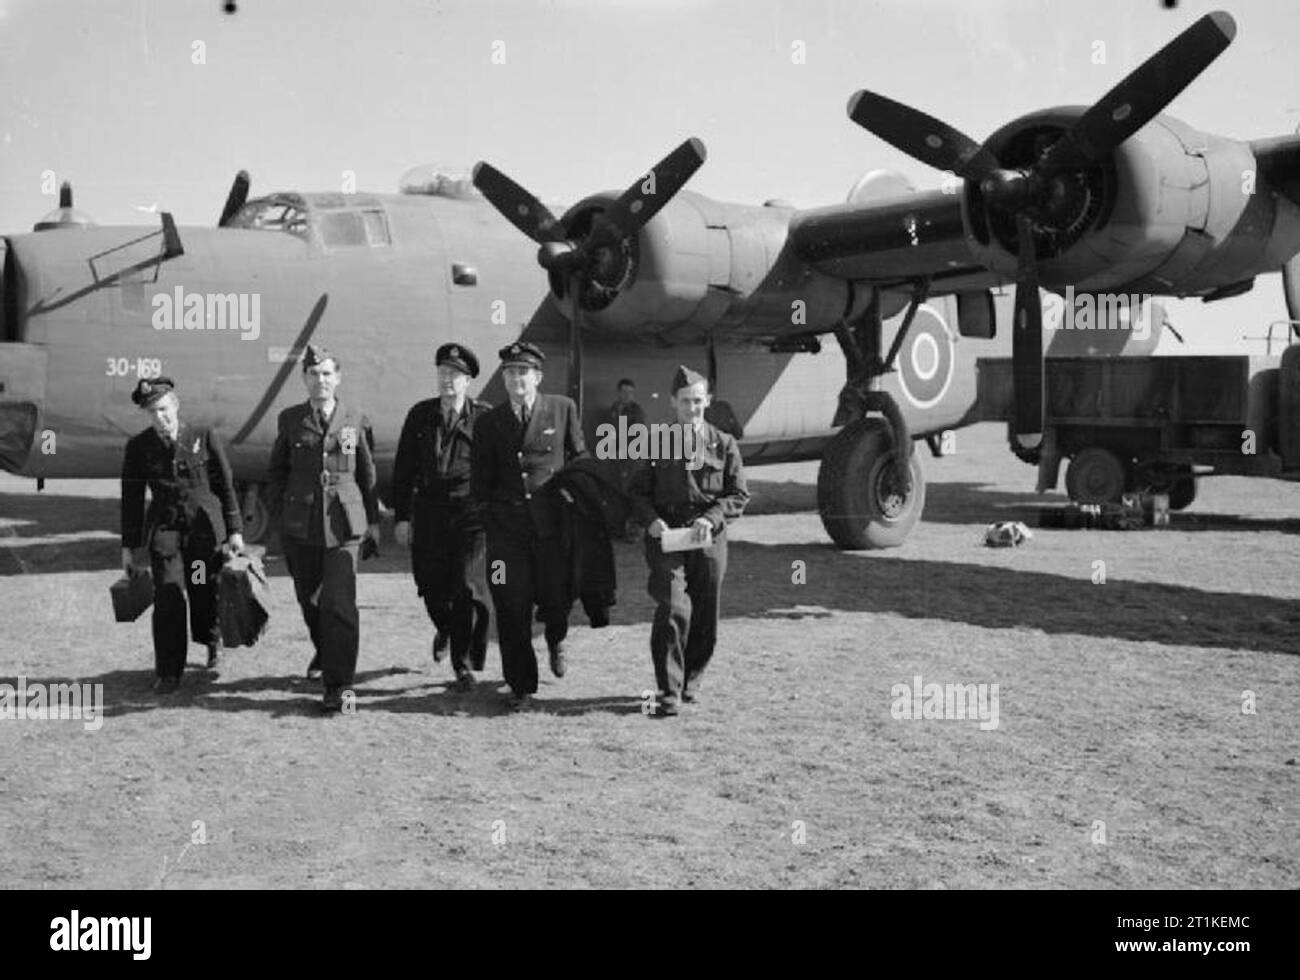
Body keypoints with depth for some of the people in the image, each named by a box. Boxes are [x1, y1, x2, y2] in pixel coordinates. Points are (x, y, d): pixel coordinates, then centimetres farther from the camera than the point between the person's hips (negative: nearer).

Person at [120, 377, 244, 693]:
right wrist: (129, 546, 8)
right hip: (165, 527, 0)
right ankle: (168, 672, -1)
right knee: (168, 596, -11)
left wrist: (235, 530, 1)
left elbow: (226, 486, 3)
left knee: (206, 595, 4)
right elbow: (131, 498, 7)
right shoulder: (138, 447, 2)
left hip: (206, 527, 0)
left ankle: (212, 641, 38)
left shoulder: (205, 438, -1)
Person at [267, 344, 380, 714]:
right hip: (300, 524, 2)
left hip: (343, 523, -2)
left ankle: (338, 685, -6)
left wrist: (373, 519, 12)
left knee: (339, 603, -11)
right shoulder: (290, 420, 5)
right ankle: (324, 651, 43)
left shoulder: (356, 420, 3)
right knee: (308, 599, 14)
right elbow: (277, 470, 13)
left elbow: (367, 473, 10)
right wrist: (277, 514, 7)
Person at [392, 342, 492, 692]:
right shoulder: (420, 414, 7)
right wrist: (402, 516, 2)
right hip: (429, 512, 3)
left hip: (471, 512, -3)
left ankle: (464, 663, 4)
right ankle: (446, 629, 41)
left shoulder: (484, 418, 0)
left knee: (468, 588, -9)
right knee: (431, 587, 7)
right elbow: (403, 469, 8)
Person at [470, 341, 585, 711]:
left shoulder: (563, 409, 3)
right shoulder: (489, 422, 6)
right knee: (512, 610, -1)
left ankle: (555, 640, 39)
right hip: (505, 528, 1)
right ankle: (521, 686, 14)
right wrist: (485, 517, 4)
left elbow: (580, 458, 12)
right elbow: (480, 482, 11)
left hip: (552, 523, -1)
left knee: (555, 599, 2)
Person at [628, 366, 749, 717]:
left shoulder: (724, 444, 7)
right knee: (673, 612, -17)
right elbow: (638, 491, 10)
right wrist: (651, 520, -10)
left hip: (709, 541, 2)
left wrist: (711, 518, -13)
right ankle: (669, 692, -11)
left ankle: (690, 681, 29)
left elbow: (739, 495, 5)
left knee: (705, 620, 8)